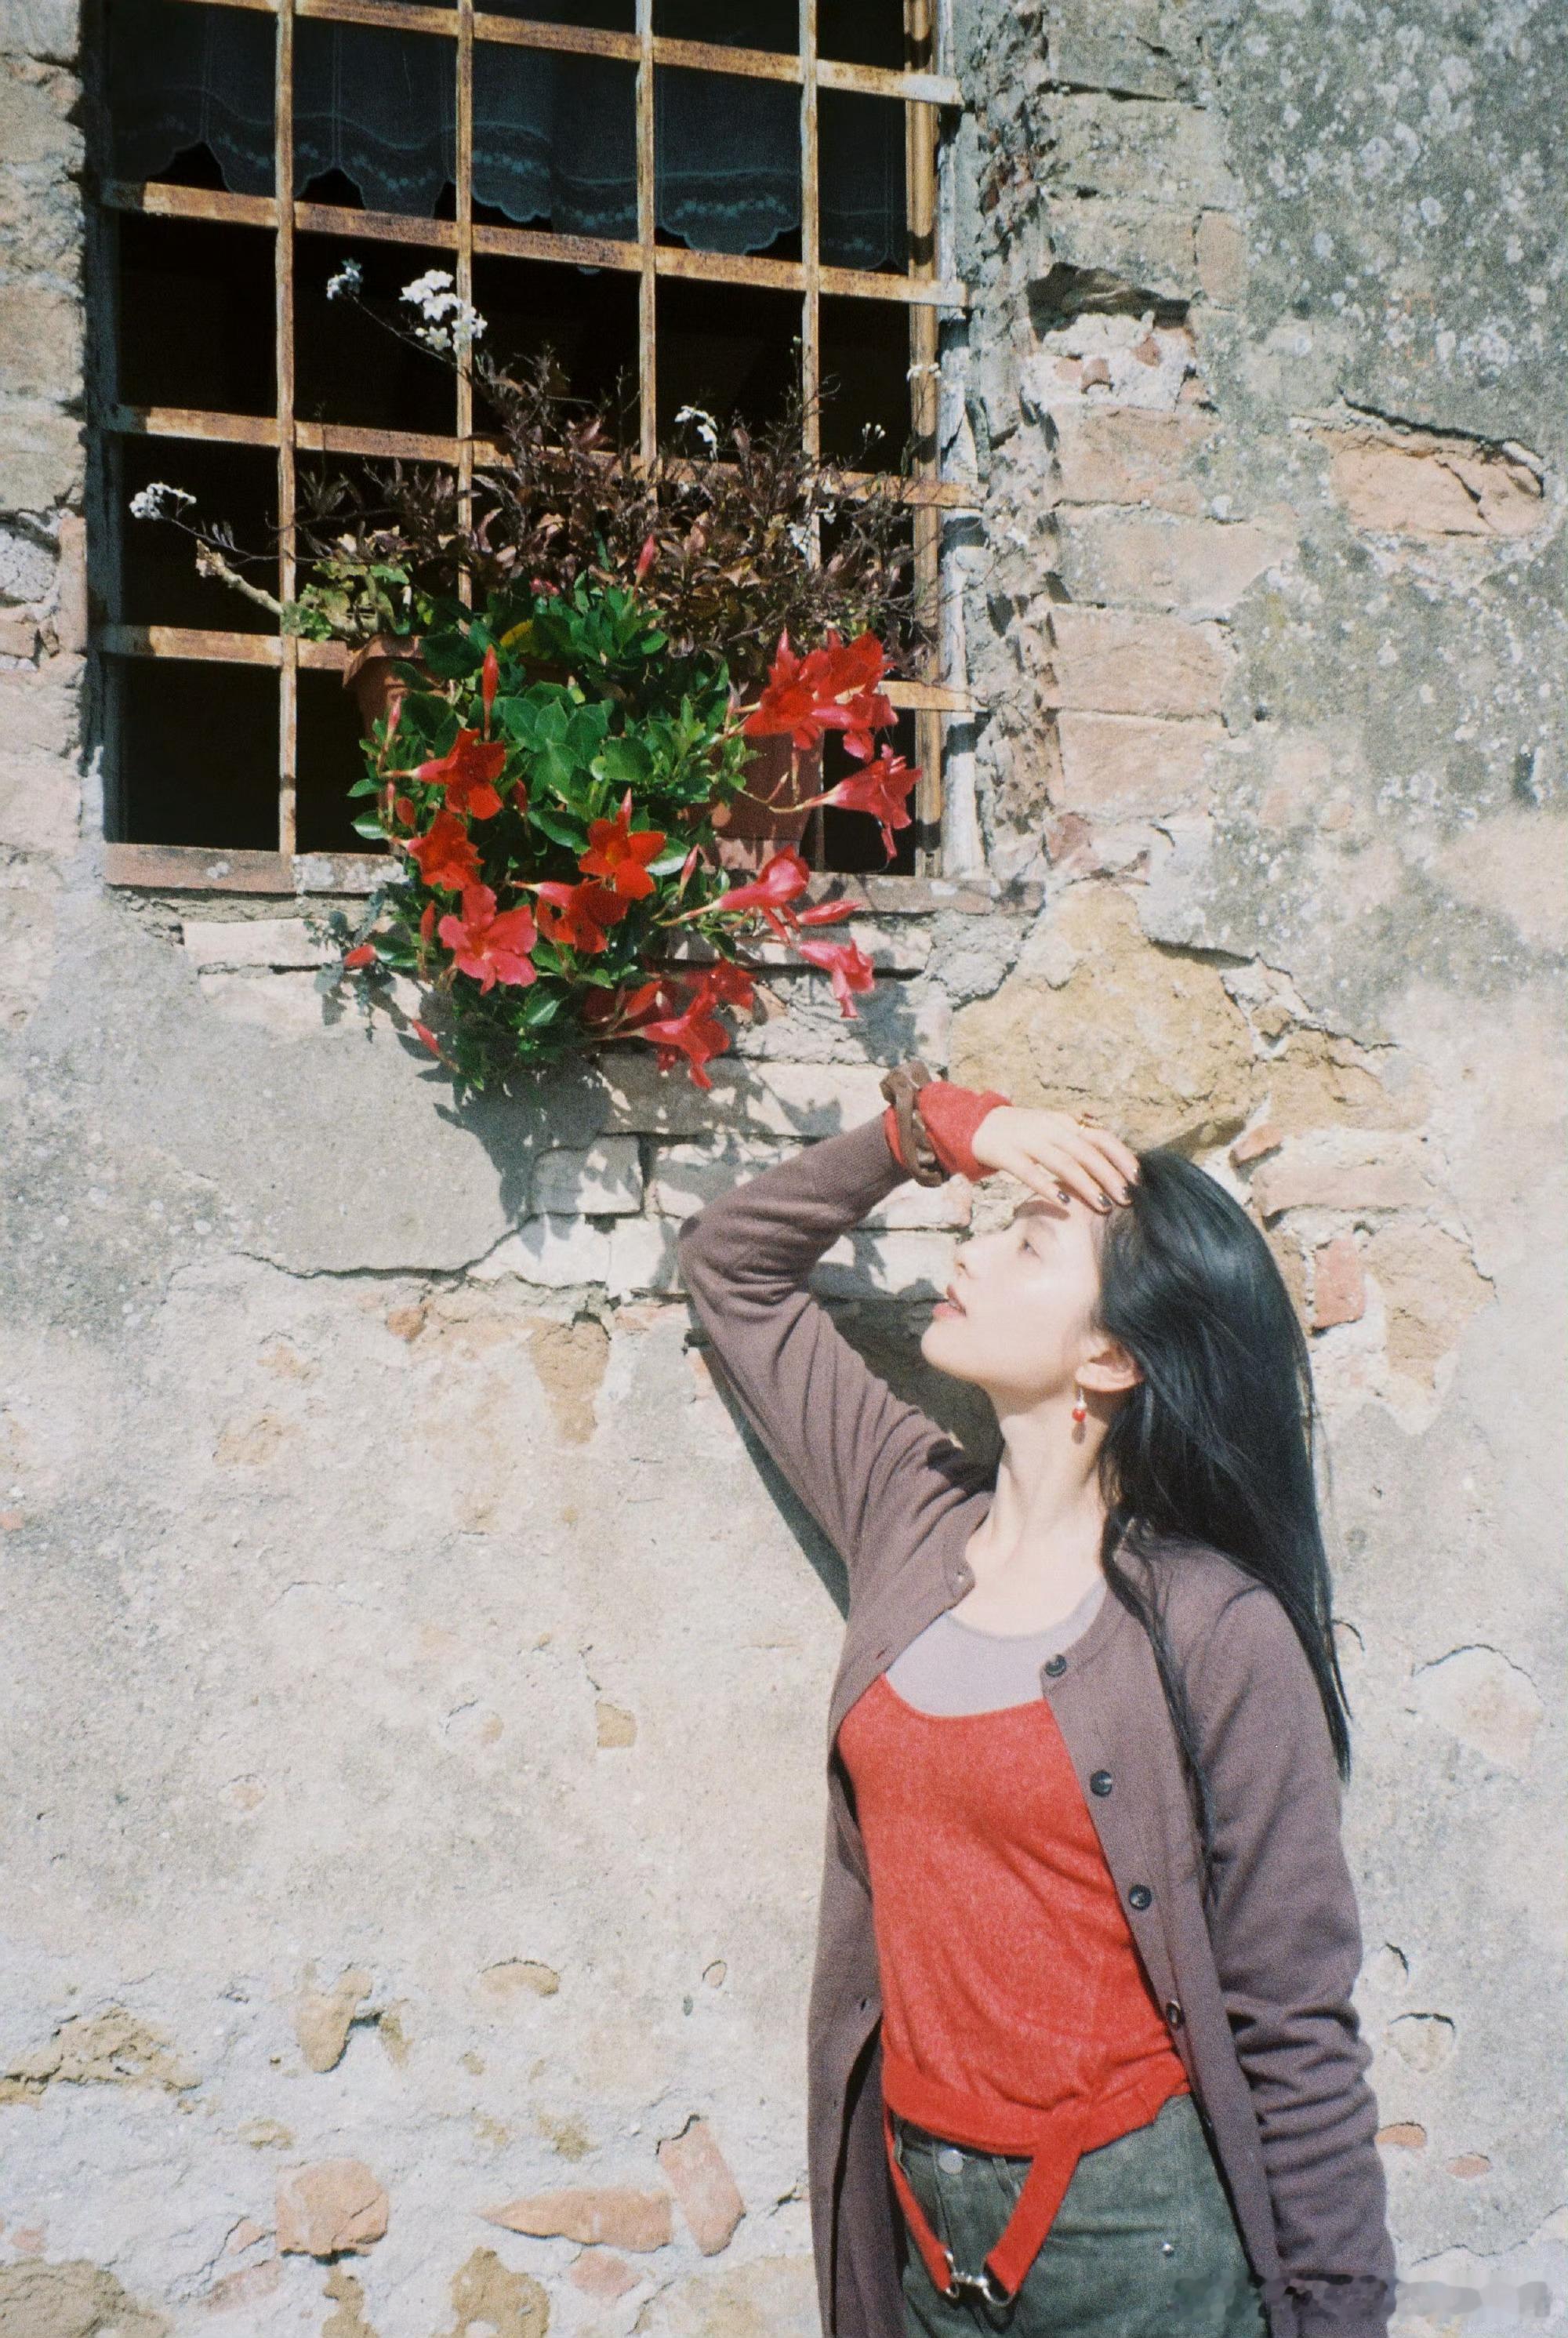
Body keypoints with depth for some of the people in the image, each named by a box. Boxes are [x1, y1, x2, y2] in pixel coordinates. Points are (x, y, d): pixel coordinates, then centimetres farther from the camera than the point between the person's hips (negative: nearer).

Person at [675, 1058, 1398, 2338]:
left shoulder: (1220, 1632, -16)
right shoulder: (913, 1513, -1)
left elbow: (1297, 2029, -11)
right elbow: (732, 1257, 9)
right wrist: (935, 1124, -3)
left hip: (1140, 2229, -5)